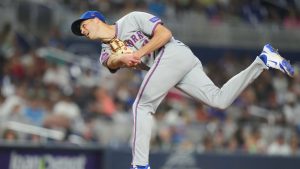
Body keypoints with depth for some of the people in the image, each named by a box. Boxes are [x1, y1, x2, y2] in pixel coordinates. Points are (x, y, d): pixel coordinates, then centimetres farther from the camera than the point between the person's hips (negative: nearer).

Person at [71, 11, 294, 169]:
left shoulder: (131, 19, 3)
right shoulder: (107, 49, 25)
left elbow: (164, 33, -6)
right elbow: (110, 63, 1)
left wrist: (139, 54, -14)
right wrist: (121, 59, -21)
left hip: (172, 53, -8)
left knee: (142, 106, -13)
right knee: (219, 99, -8)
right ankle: (262, 61, -1)